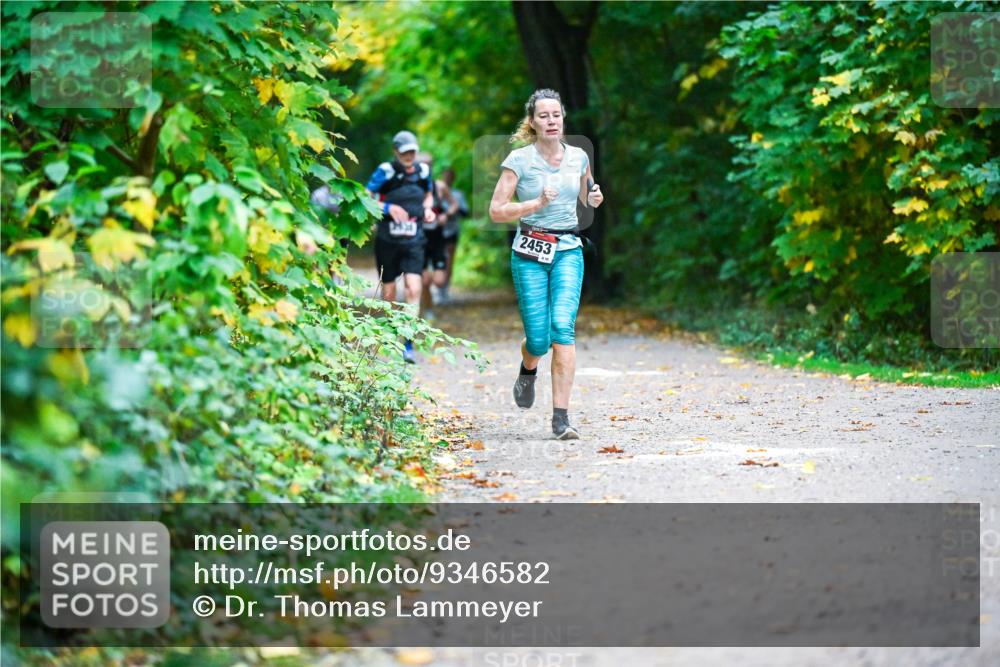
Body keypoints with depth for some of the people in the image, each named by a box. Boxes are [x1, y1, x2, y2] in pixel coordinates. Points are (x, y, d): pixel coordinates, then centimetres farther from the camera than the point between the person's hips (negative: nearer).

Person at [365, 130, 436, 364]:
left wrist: (428, 208, 1)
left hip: (413, 241, 1)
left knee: (413, 289, -15)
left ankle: (409, 344, -13)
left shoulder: (423, 171, 2)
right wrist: (388, 208, -23)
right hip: (387, 241, -1)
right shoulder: (386, 171, -9)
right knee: (389, 294, 8)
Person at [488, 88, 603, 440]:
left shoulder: (578, 157, 6)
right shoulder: (519, 160, -5)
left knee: (563, 326, -17)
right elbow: (496, 211, -8)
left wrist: (594, 199, 2)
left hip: (568, 252, 2)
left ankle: (561, 418, -18)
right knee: (539, 338, -5)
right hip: (530, 254, -2)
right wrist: (537, 204, -19)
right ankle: (527, 370, 36)